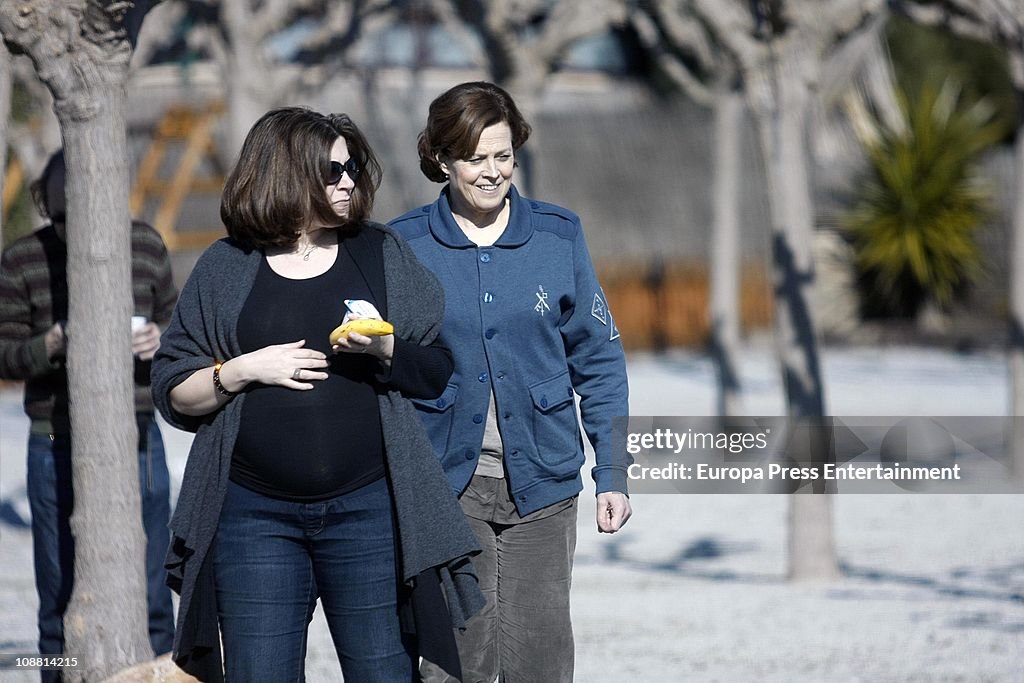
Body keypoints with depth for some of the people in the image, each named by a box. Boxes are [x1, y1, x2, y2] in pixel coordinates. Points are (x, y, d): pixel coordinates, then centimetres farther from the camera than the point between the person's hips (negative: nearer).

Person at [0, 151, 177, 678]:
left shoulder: (146, 247, 2)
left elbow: (172, 319, 14)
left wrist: (159, 339, -10)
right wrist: (53, 343, -22)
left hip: (136, 441, 1)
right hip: (57, 449, -1)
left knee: (148, 595, 5)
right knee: (62, 599, 5)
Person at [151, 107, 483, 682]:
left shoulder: (383, 255, 9)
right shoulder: (227, 269, 6)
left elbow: (439, 372, 7)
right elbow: (173, 393, 6)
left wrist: (385, 350, -11)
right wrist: (243, 371, -10)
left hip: (368, 506, 0)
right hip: (255, 514, 0)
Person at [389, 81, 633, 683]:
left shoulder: (558, 234, 3)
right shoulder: (404, 246, 0)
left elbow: (598, 360, 7)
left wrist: (613, 474, 2)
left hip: (542, 481, 1)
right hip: (446, 480, -1)